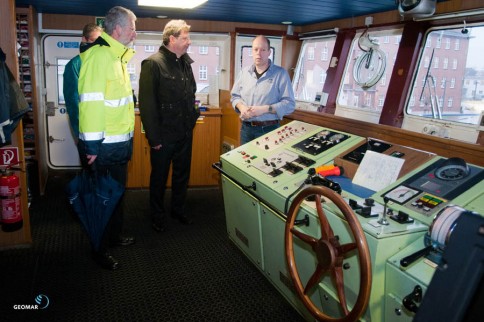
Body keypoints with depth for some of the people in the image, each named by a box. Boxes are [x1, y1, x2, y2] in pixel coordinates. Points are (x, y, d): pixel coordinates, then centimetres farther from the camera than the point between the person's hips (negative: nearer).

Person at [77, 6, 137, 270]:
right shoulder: (99, 55, -18)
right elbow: (91, 101, -24)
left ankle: (114, 236, 40)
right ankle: (100, 250, 22)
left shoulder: (117, 56, 13)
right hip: (104, 146, -10)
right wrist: (91, 145, -23)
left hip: (121, 142, 10)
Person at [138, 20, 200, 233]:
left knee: (182, 174, 19)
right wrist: (153, 137, -18)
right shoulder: (153, 64, -15)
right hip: (164, 135, -6)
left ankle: (178, 209, 38)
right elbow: (146, 103, -18)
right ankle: (157, 215, 30)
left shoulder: (185, 63, 7)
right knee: (159, 177, 12)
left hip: (185, 133, 6)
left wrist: (192, 117, 8)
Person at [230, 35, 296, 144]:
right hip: (246, 128, 4)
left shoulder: (281, 74, -6)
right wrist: (241, 107, -6)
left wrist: (265, 109, -21)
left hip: (269, 130, -4)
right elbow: (235, 96, 16)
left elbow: (289, 104, -10)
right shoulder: (244, 72, 8)